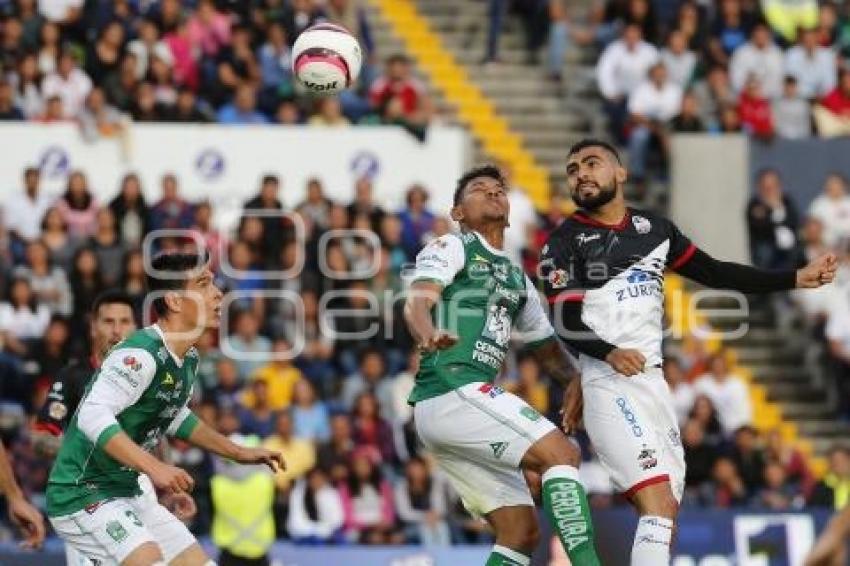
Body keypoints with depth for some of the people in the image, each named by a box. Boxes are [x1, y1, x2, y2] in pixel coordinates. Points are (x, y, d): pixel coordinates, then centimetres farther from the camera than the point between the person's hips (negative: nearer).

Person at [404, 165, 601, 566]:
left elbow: (549, 352, 33)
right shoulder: (451, 248, 3)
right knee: (561, 454, -20)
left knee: (521, 532, 3)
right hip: (453, 388, -9)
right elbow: (417, 302, -15)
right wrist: (428, 336, -39)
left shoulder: (519, 281, 26)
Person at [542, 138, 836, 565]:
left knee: (666, 514, 6)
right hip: (609, 384, -7)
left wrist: (795, 279, 20)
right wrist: (609, 353, -32)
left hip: (653, 381, 7)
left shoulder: (654, 228, 16)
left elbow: (714, 273, 22)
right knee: (658, 504, -23)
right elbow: (567, 322, -12)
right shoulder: (565, 242, -1)